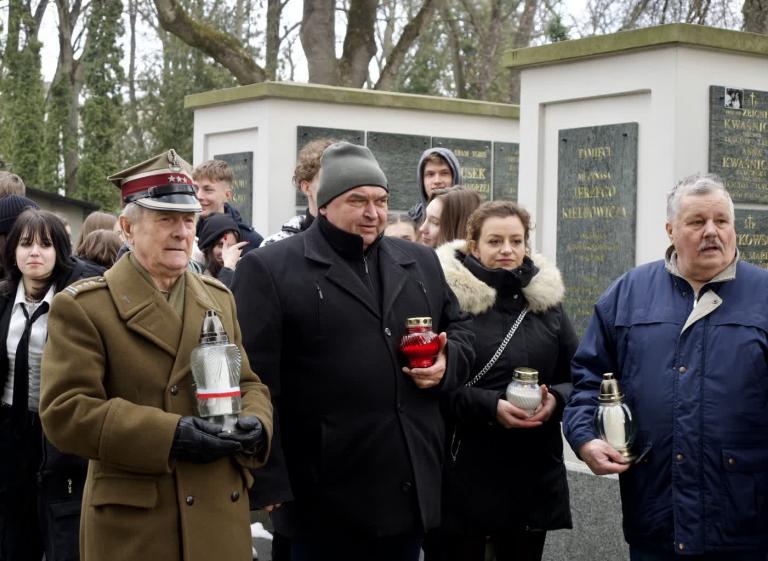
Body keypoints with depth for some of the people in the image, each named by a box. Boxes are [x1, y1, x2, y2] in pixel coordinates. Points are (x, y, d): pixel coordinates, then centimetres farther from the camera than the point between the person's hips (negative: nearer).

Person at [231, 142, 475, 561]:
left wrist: (446, 363, 0)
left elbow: (458, 333, 23)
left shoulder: (420, 263, 13)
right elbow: (255, 378, -8)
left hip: (408, 489, 5)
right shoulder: (271, 269, -5)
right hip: (325, 498, -5)